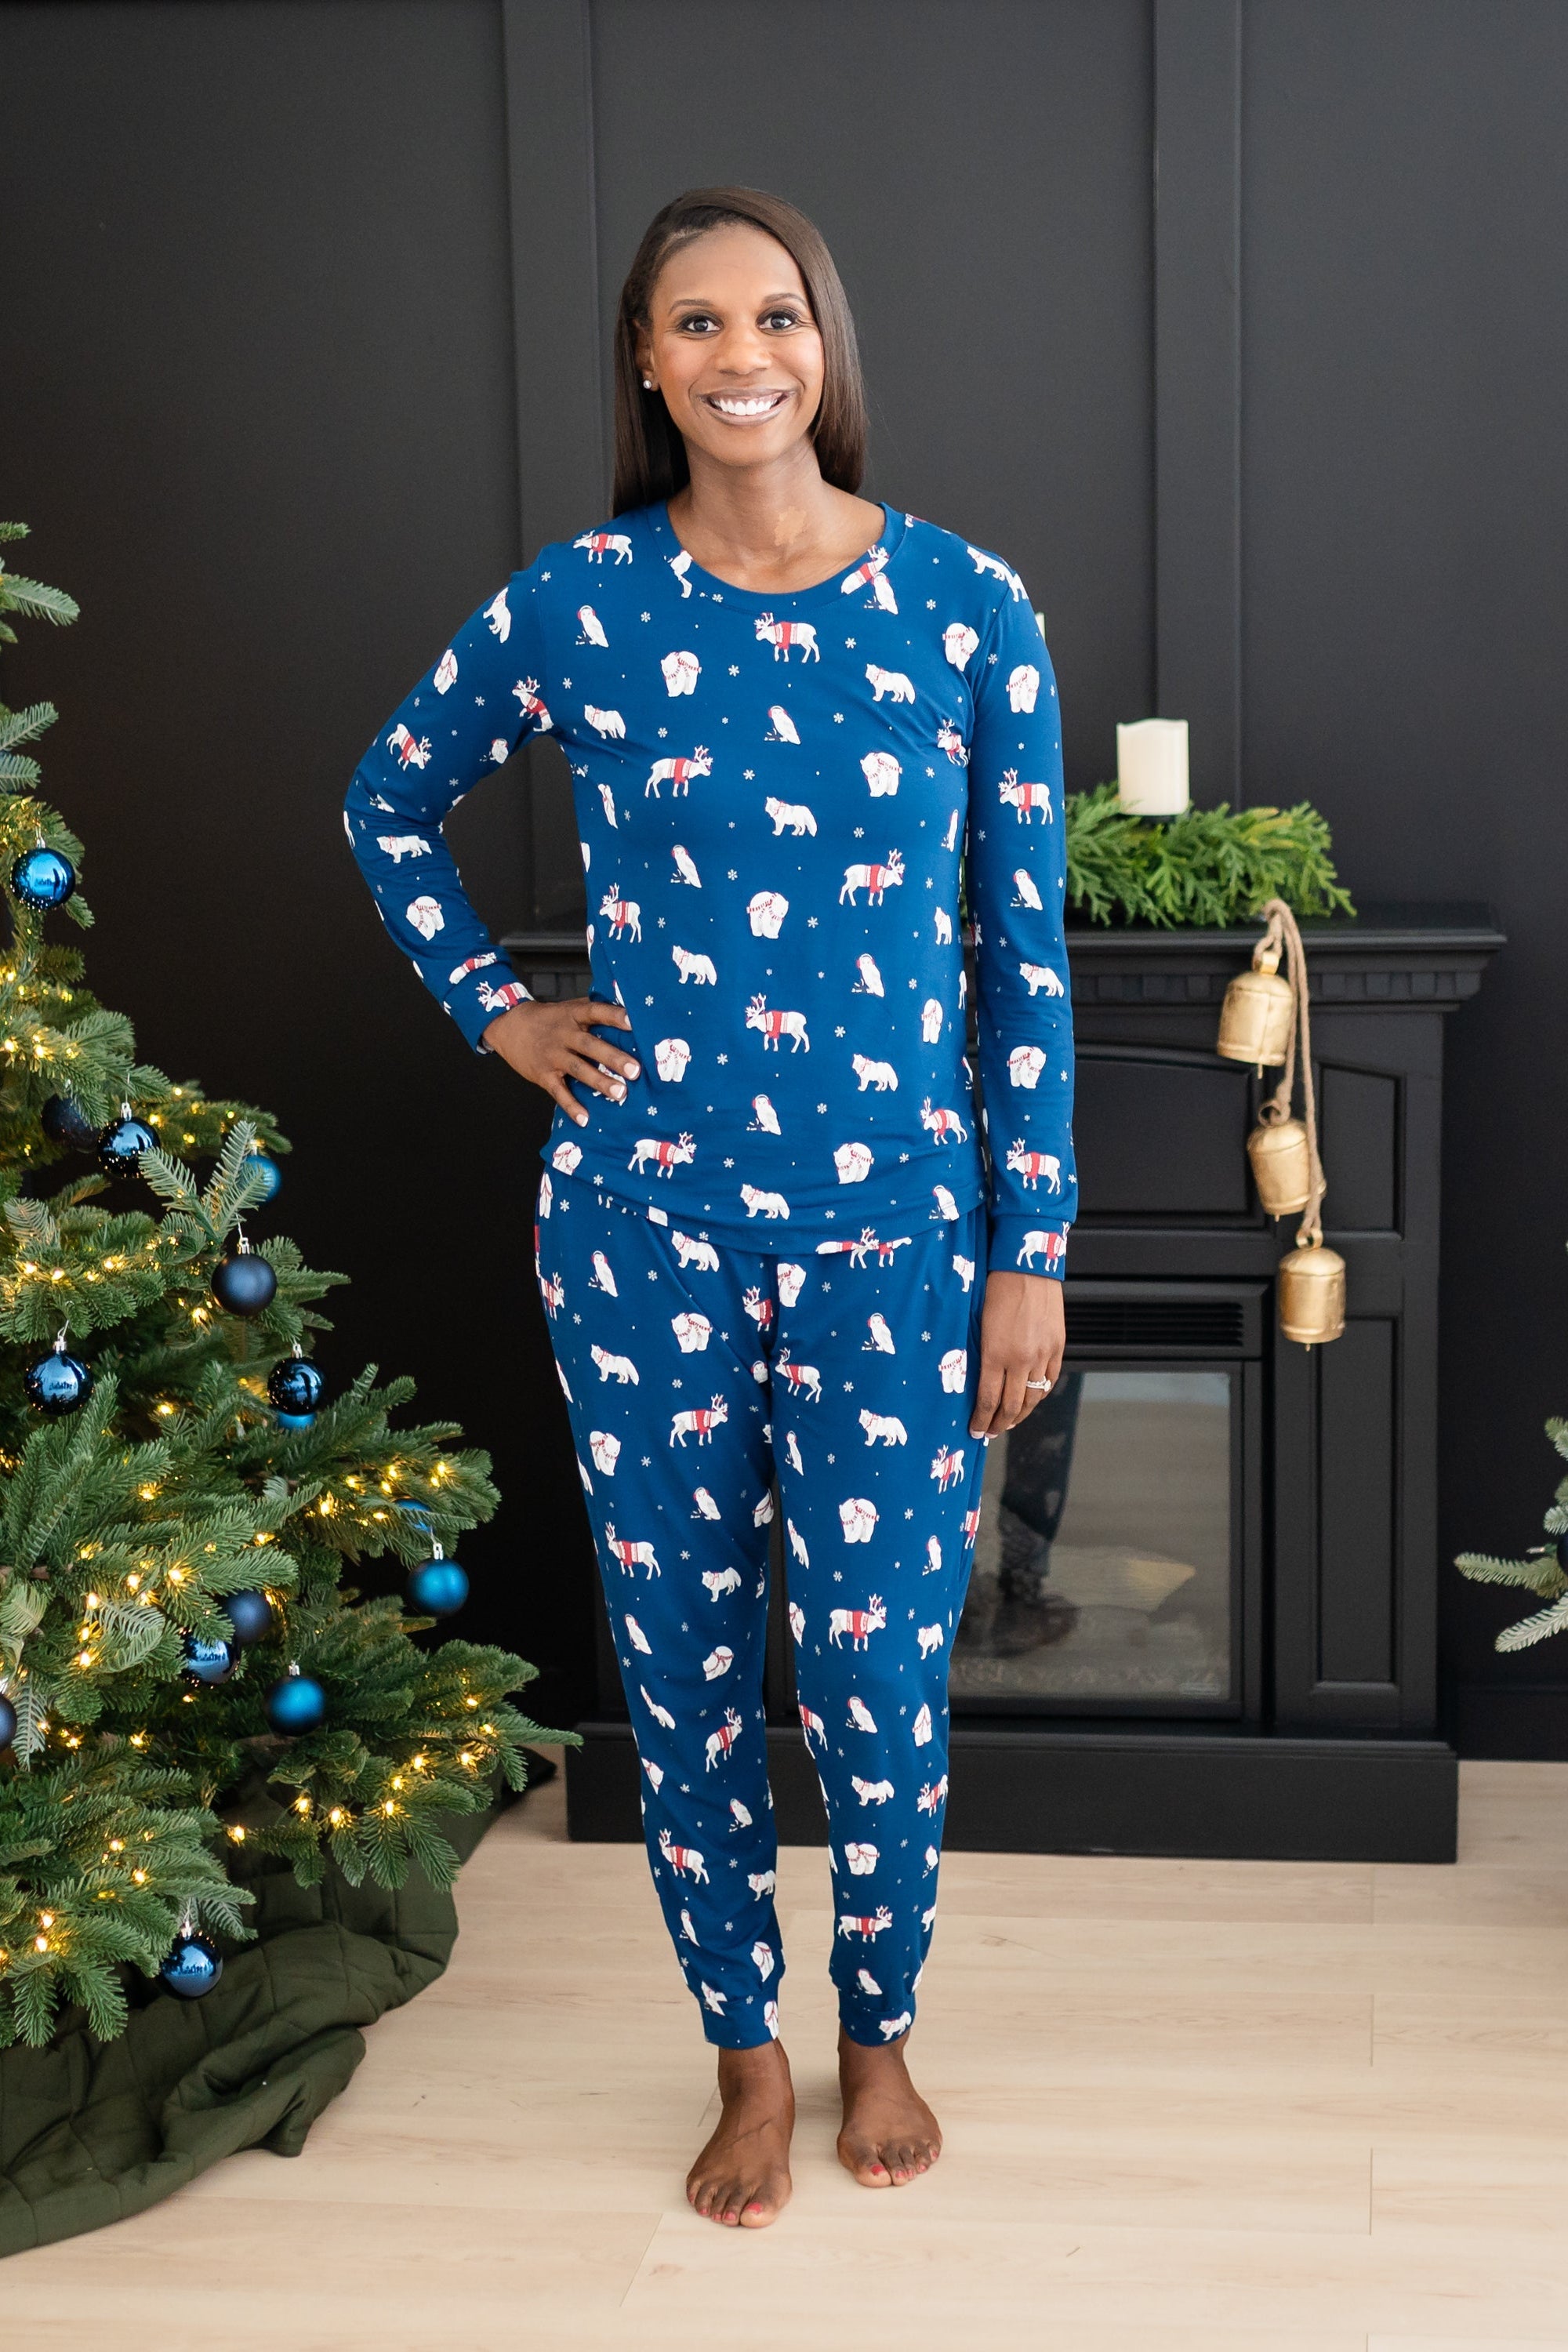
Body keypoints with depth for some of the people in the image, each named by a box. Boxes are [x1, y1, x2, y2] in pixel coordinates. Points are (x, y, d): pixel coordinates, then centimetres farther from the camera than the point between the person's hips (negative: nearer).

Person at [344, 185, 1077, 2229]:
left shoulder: (964, 603, -3)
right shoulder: (581, 603, -2)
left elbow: (1024, 949, -1)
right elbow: (390, 803, 16)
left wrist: (1031, 1249, -1)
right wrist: (495, 1010, 6)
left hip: (892, 1215, 0)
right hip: (648, 1212, 1)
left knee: (883, 1673, 6)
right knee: (687, 1662, 10)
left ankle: (880, 2032, 33)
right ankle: (747, 2055, 31)